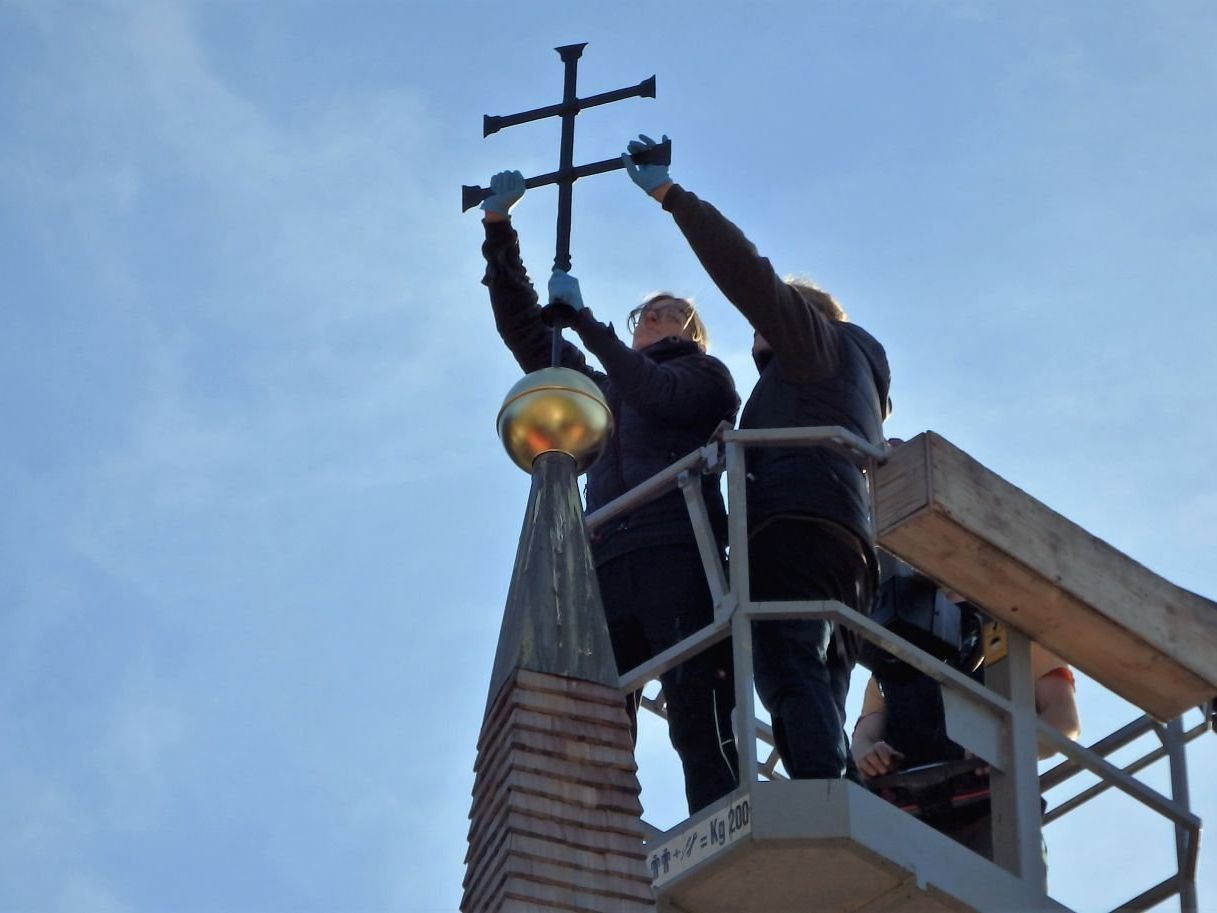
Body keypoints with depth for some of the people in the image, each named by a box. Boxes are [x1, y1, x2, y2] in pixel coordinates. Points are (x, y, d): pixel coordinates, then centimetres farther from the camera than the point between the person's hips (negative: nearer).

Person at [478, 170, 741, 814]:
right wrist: (498, 230, 25)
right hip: (607, 566, 5)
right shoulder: (605, 390, 36)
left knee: (698, 722, -20)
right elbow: (526, 333, 31)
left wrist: (582, 316, 2)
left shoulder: (705, 376, 21)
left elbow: (659, 394, -2)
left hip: (677, 555, -5)